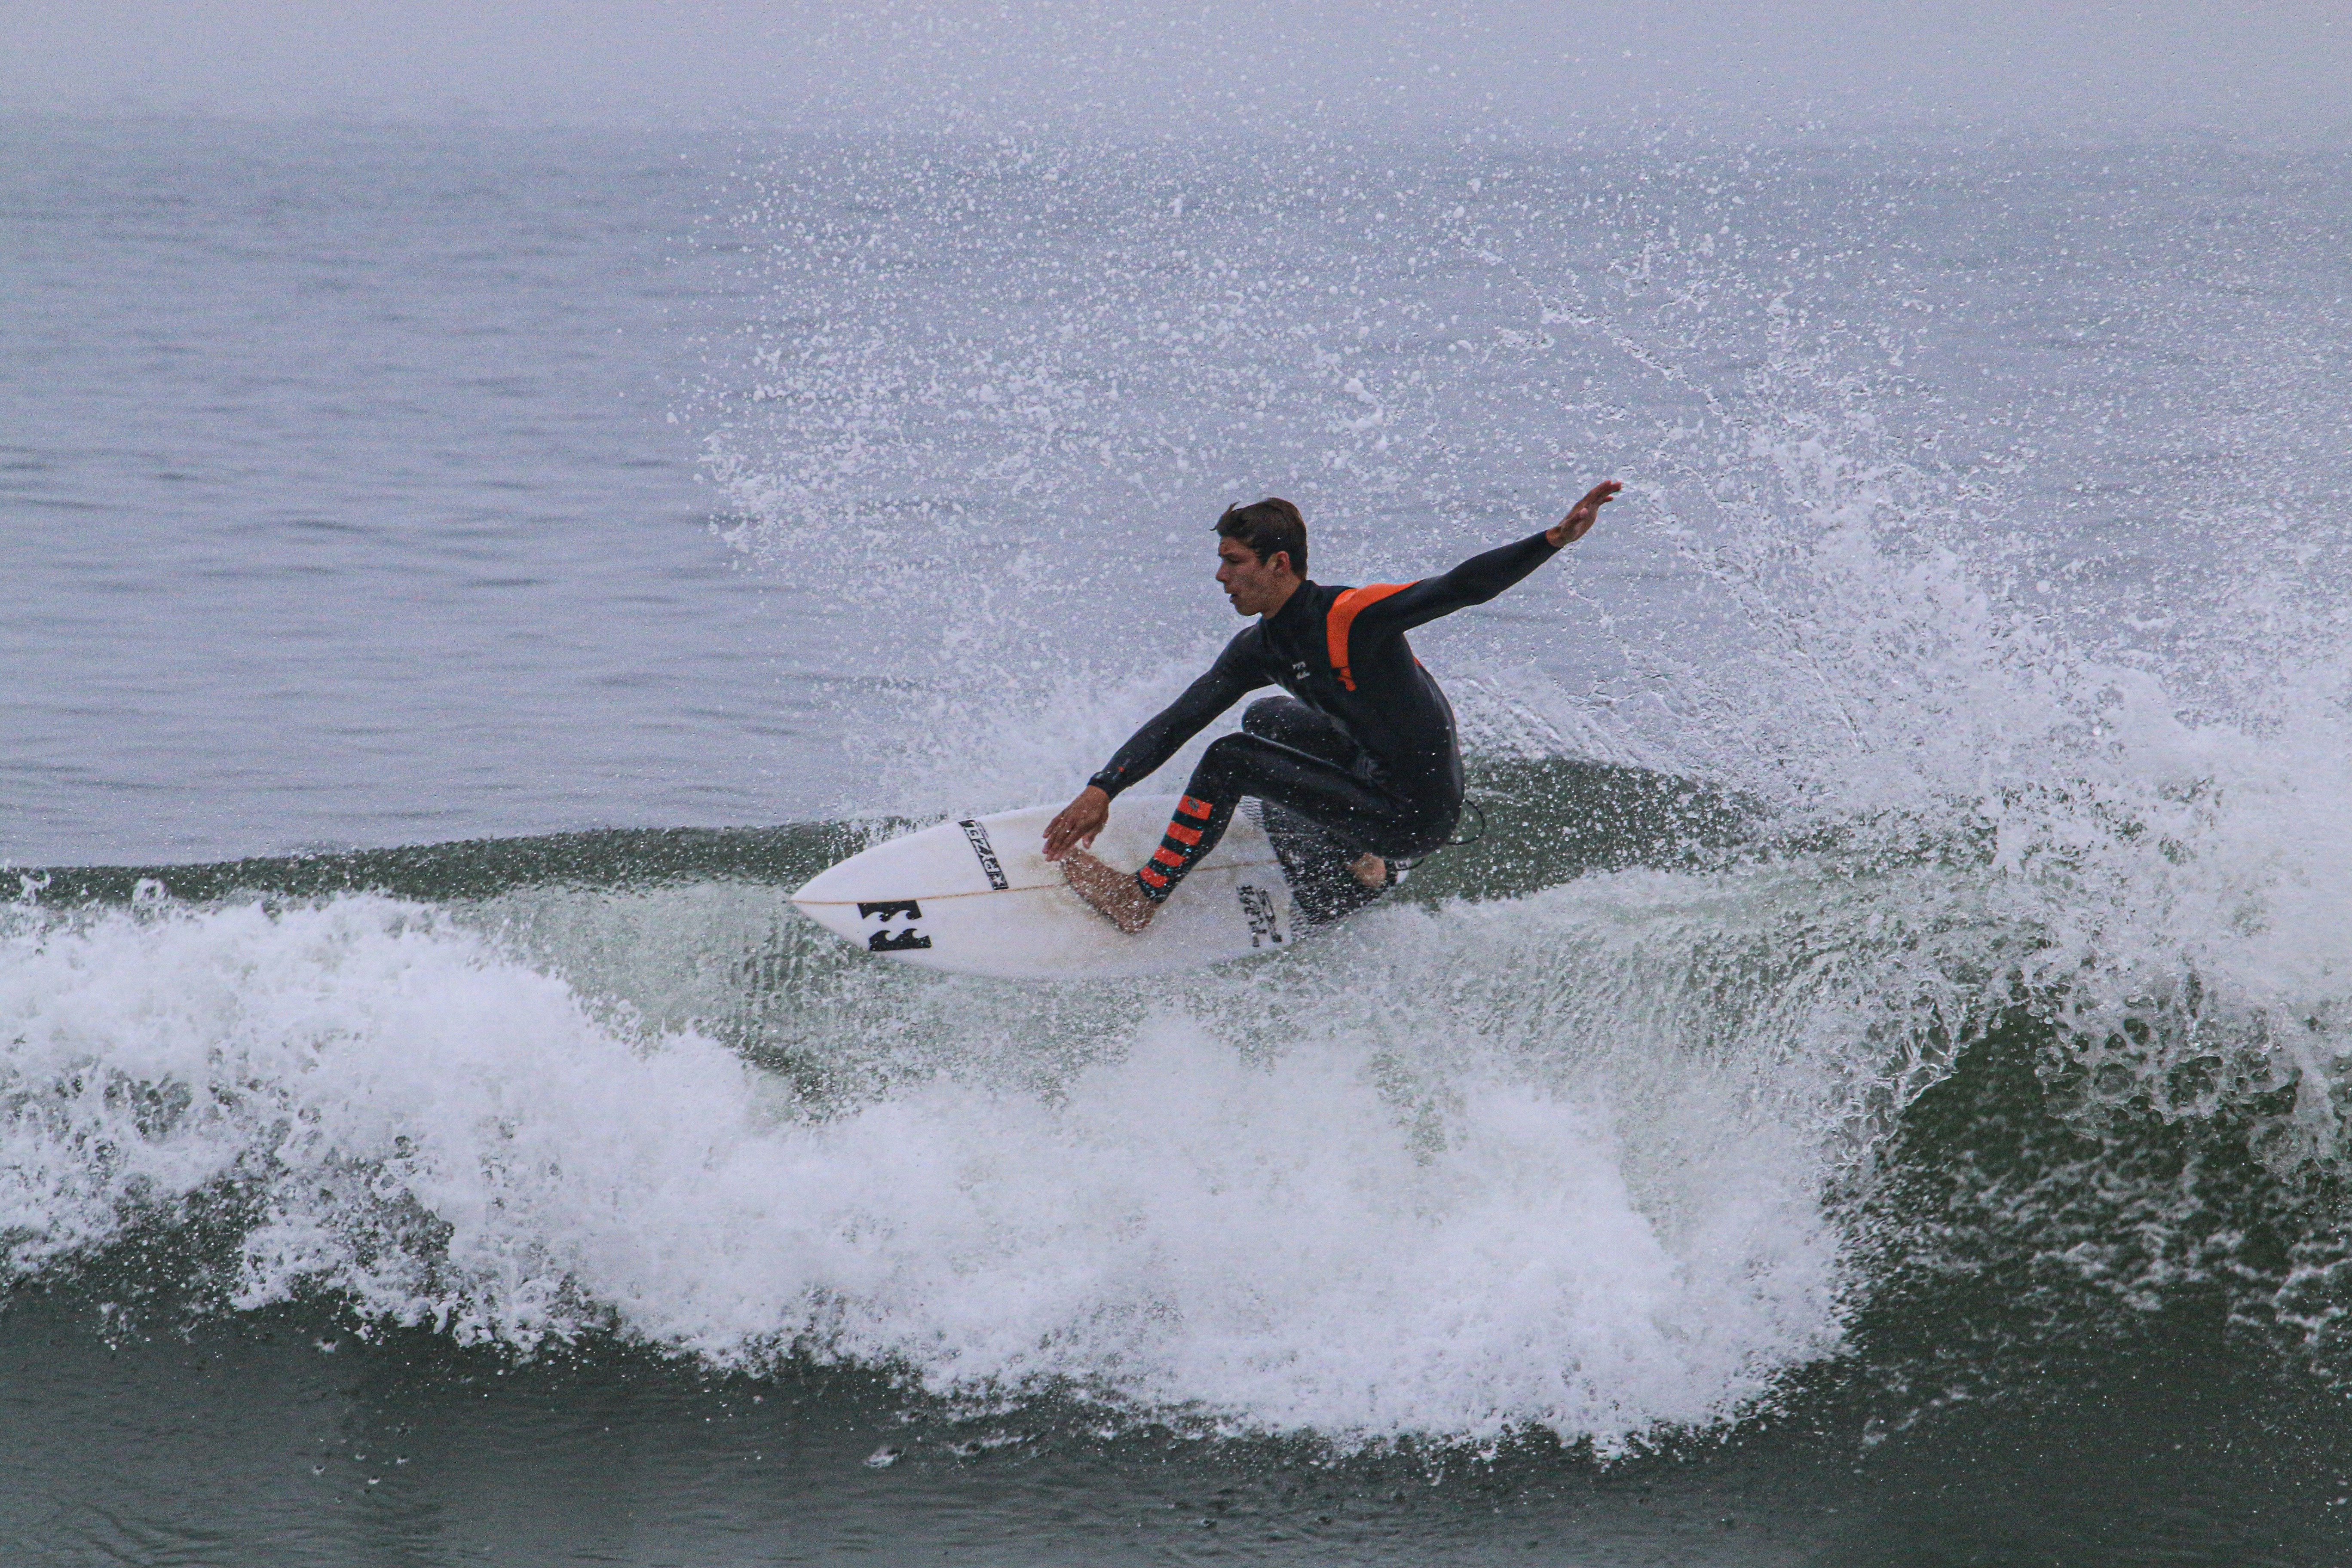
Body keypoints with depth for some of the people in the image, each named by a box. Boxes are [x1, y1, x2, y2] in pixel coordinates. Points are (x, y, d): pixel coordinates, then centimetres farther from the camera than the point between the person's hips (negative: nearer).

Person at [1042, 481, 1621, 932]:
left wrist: (1555, 539, -42)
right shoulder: (1257, 650, 4)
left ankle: (1139, 899, -1)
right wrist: (1102, 790, -6)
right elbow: (1176, 724, 5)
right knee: (1267, 717, 26)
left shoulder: (1349, 617, -21)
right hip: (1377, 773, 9)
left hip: (1417, 817, -9)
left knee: (1230, 759, -12)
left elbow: (1462, 588, -29)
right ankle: (1353, 860, 21)